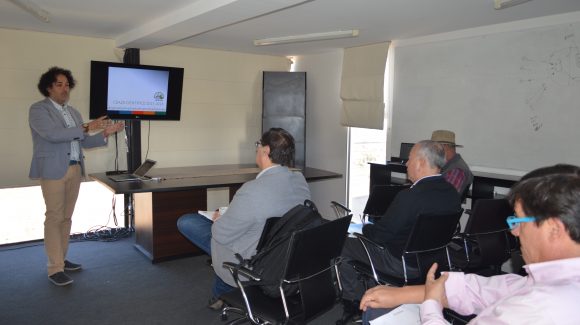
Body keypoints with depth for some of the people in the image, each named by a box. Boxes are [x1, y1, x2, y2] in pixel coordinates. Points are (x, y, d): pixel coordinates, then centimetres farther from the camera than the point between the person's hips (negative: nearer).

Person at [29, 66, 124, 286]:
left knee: (66, 217, 10)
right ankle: (55, 269, -3)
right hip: (53, 170, -7)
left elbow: (82, 142, 15)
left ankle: (61, 259, 20)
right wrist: (86, 128, -22)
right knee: (54, 217, -6)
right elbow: (53, 134, -19)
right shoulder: (38, 109, -4)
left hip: (75, 169, 7)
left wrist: (105, 134, 0)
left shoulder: (73, 112, 16)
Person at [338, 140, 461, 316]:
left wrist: (363, 228, 2)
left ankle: (355, 303, 24)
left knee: (342, 246, 5)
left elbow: (379, 234, -21)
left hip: (403, 265, -8)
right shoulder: (452, 193, -5)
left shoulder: (410, 196, -30)